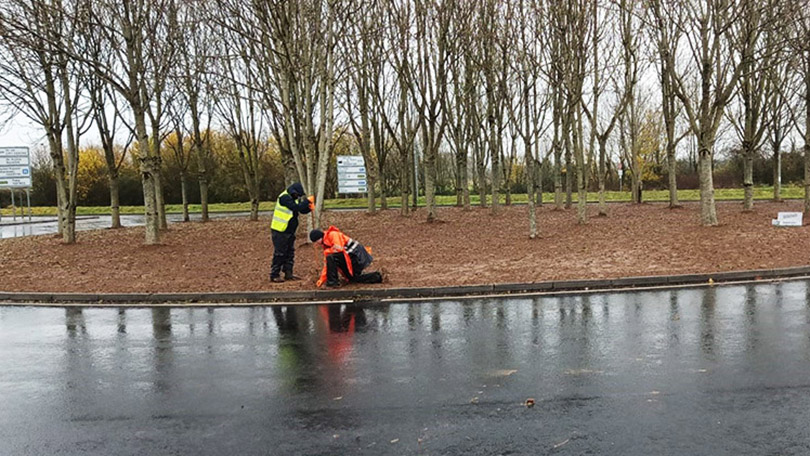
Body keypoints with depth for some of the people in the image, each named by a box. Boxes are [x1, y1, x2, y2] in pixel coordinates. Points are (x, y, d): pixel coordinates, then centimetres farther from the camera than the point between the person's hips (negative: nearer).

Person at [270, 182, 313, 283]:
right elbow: (296, 208, -27)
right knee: (279, 254, -4)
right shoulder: (284, 197, -18)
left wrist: (309, 208, -8)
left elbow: (302, 210, 12)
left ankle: (288, 273, 22)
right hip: (280, 232, -9)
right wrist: (307, 201, -19)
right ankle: (274, 275, 4)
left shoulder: (293, 199, 10)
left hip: (289, 232, 9)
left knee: (290, 253, 13)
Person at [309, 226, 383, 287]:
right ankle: (376, 277, 18)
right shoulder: (326, 244, 16)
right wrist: (322, 279, 8)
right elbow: (327, 263, 15)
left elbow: (339, 248, -24)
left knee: (331, 258, -22)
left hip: (355, 254, -11)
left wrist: (326, 251, -7)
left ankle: (333, 281, -14)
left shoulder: (332, 234, -12)